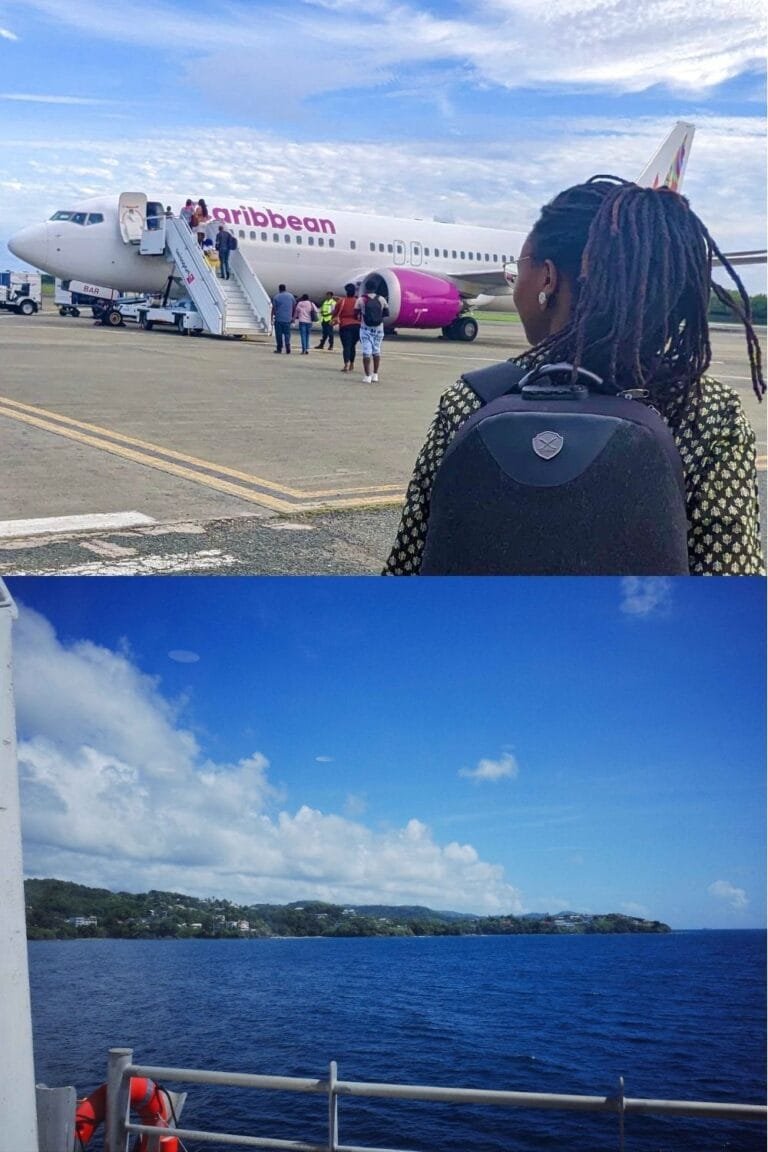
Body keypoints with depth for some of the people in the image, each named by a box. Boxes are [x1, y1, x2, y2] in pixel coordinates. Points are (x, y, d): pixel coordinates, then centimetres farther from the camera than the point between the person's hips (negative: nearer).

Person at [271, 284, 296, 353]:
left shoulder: (276, 297, -1)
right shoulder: (291, 296, 6)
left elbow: (273, 308, -2)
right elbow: (294, 306, 10)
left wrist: (272, 318, 2)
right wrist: (293, 317, 18)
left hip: (278, 319, -2)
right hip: (288, 319, 2)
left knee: (279, 334, 5)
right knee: (287, 334, 5)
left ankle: (279, 349, 7)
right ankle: (288, 348, -10)